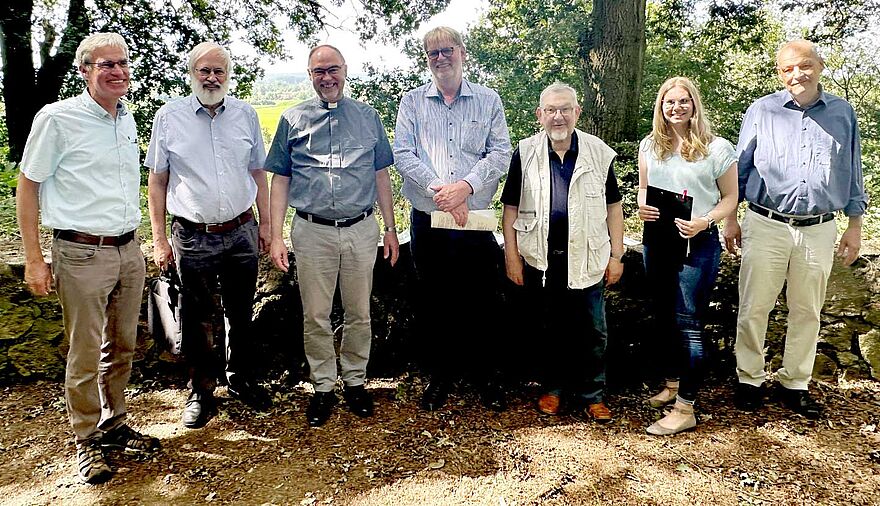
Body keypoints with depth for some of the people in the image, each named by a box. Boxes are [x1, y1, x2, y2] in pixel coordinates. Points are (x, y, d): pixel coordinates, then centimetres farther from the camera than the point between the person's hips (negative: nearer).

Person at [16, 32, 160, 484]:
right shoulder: (57, 118, -8)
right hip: (82, 255, -6)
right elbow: (27, 187, -4)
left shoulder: (127, 120, 10)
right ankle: (87, 441, 21)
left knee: (122, 347, 15)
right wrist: (33, 259, -7)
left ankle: (114, 424, 32)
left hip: (129, 251, 6)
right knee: (85, 356, 4)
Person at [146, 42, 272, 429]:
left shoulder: (245, 114, 5)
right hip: (193, 237, -2)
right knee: (196, 319, 9)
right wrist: (159, 239, -1)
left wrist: (265, 224, 9)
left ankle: (241, 379, 33)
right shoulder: (169, 116, -1)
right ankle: (201, 391, 26)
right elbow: (157, 180, 2)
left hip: (242, 233, 2)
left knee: (241, 314, 14)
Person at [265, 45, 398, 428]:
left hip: (361, 229, 1)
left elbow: (381, 175, 12)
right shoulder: (293, 120, 7)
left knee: (359, 314, 9)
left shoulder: (368, 117, 9)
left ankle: (355, 381, 25)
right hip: (312, 231, 0)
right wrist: (276, 237, 0)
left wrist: (390, 228, 8)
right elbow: (280, 180, 7)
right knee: (315, 316, 5)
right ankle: (323, 387, 20)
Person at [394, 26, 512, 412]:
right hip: (427, 222, 1)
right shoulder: (412, 101, 7)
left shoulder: (488, 101, 7)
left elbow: (501, 153, -2)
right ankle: (439, 376, 26)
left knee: (481, 302, 6)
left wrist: (465, 186, -17)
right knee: (432, 303, 9)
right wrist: (439, 192, -16)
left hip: (476, 221, 0)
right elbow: (402, 154, -4)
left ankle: (487, 376, 25)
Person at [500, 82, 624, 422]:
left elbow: (613, 206, 6)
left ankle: (591, 395, 20)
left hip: (587, 257, 0)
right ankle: (553, 388, 28)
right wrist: (512, 256, -1)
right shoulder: (525, 153, 2)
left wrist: (616, 255, 3)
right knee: (548, 329, 12)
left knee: (592, 331, 5)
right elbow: (511, 207, 4)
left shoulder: (599, 153, 2)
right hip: (540, 258, 0)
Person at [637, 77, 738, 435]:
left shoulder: (717, 148, -5)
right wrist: (642, 207, -7)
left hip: (698, 244, -5)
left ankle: (685, 409, 3)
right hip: (656, 241, 5)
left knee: (688, 324, -5)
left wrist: (705, 222, -19)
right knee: (663, 318, 15)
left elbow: (730, 198, -1)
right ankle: (672, 384, 34)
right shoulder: (649, 146, 7)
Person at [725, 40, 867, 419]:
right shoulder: (762, 110, 2)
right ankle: (750, 380, 17)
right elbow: (739, 168, 7)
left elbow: (852, 174, 13)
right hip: (766, 226, -2)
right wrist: (730, 218, 4)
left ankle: (795, 384, 23)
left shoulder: (842, 113, 8)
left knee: (807, 311, 10)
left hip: (819, 230, 2)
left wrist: (854, 227, 11)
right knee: (754, 307, 2)